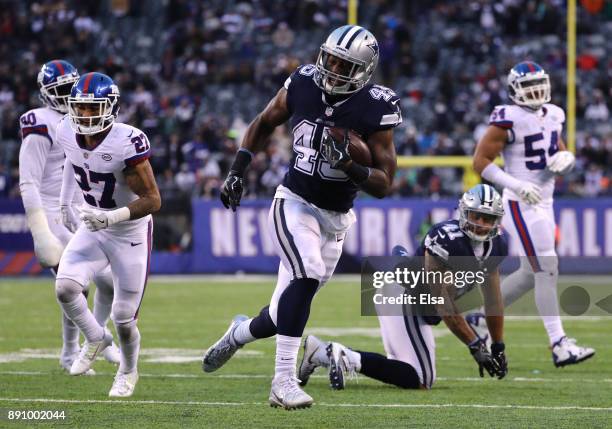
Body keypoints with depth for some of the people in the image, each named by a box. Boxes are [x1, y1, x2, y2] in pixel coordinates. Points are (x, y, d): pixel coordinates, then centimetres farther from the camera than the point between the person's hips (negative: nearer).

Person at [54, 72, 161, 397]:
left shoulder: (128, 142, -28)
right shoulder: (67, 132, -10)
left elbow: (152, 200, -26)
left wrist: (112, 217, -39)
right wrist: (65, 200, 21)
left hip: (130, 234, -4)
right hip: (92, 227, 5)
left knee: (124, 319, 2)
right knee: (65, 287, -20)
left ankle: (128, 372, 33)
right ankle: (95, 339, 10)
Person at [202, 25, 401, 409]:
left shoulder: (375, 110, -14)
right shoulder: (303, 85, -7)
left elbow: (384, 185, -13)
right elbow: (264, 124, 12)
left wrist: (348, 165, -30)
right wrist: (238, 170, 3)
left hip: (334, 219, 1)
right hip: (295, 204, -1)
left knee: (286, 314, 8)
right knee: (307, 275, -28)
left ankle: (239, 333, 42)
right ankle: (284, 382, -27)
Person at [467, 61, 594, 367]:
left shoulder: (553, 116, 10)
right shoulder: (508, 119, -14)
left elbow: (561, 153, 22)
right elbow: (480, 161, -14)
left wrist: (566, 158, -4)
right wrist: (518, 186, -23)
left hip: (544, 203, 9)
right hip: (521, 205, -9)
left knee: (531, 273, 14)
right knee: (547, 271, -12)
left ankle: (480, 319, 28)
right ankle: (559, 346, -12)